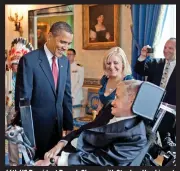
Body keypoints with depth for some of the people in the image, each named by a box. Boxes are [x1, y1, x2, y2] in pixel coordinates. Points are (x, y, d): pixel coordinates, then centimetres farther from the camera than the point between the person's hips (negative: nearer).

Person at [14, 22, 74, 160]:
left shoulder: (65, 61, 4)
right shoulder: (29, 60, -15)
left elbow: (66, 95, 9)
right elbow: (23, 100, -15)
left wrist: (69, 125, 8)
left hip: (58, 125, 6)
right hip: (36, 126, -5)